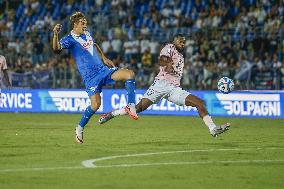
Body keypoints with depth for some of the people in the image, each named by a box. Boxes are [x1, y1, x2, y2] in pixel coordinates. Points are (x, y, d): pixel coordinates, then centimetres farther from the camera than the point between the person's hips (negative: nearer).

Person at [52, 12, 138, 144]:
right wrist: (55, 35, -46)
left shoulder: (87, 34, 13)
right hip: (90, 76, -7)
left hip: (103, 69, 7)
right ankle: (80, 128, 2)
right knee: (95, 104, -20)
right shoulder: (70, 39, -10)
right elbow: (56, 48, -30)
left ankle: (131, 106, -6)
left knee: (129, 74, -12)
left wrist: (104, 58, 30)